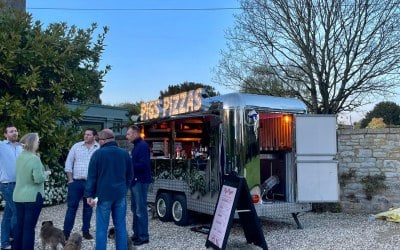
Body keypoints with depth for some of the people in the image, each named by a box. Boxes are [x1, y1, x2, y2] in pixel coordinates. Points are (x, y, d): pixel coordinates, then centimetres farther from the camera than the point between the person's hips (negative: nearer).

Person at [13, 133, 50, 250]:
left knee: (19, 225, 15)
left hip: (18, 196, 8)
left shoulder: (20, 157, 7)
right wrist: (46, 173, -2)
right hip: (33, 197, -7)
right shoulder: (35, 158, -18)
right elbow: (38, 179, -21)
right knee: (29, 227, 0)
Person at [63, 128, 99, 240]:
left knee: (88, 207, 10)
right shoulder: (76, 146, 3)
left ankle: (86, 231, 21)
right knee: (72, 206, 4)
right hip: (76, 182, 0)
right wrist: (70, 179, 0)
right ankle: (66, 232, 11)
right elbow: (68, 162, 5)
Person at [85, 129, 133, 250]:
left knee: (102, 228, 3)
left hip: (104, 194, -3)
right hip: (120, 194, 4)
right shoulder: (125, 153, 6)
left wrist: (89, 194, -1)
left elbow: (91, 176, -6)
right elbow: (130, 175, 14)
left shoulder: (98, 154, -6)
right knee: (121, 226, 9)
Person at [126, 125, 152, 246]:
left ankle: (143, 236, 3)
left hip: (140, 181, -10)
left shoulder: (143, 146, -14)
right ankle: (136, 234, 25)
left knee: (141, 210, -5)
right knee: (135, 209, 15)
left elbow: (143, 165, -24)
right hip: (135, 181, 10)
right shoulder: (136, 146, 16)